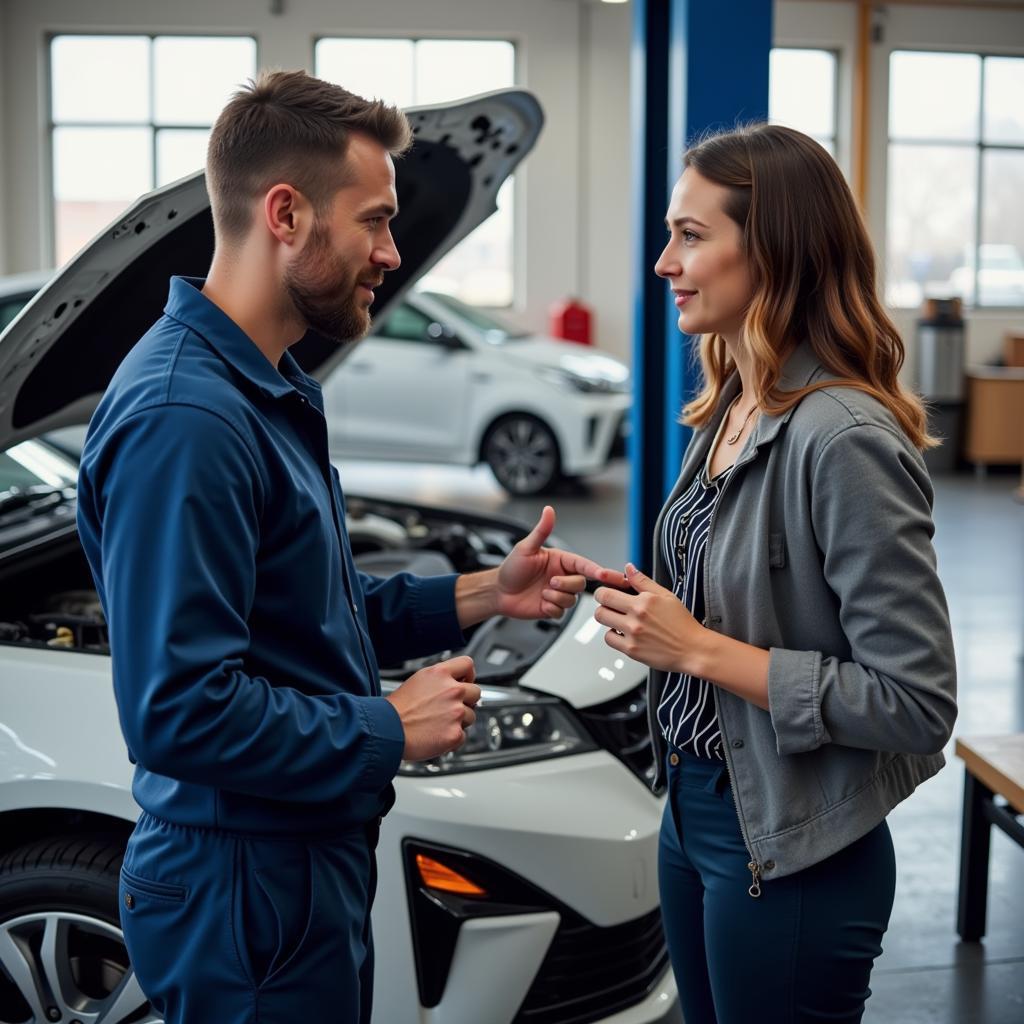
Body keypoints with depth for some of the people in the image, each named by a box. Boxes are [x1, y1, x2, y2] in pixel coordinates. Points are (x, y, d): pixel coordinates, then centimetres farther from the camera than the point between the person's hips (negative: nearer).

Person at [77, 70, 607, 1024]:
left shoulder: (269, 389, 9)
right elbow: (180, 710, -29)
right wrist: (389, 730, -19)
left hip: (309, 857, 10)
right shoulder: (183, 418, -25)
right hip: (245, 883, -10)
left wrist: (480, 594, 6)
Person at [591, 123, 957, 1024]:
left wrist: (700, 648, -24)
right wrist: (651, 610, 0)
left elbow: (916, 704, -24)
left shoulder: (845, 438, -24)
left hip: (791, 856, -8)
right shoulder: (728, 413, 4)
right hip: (695, 812, 9)